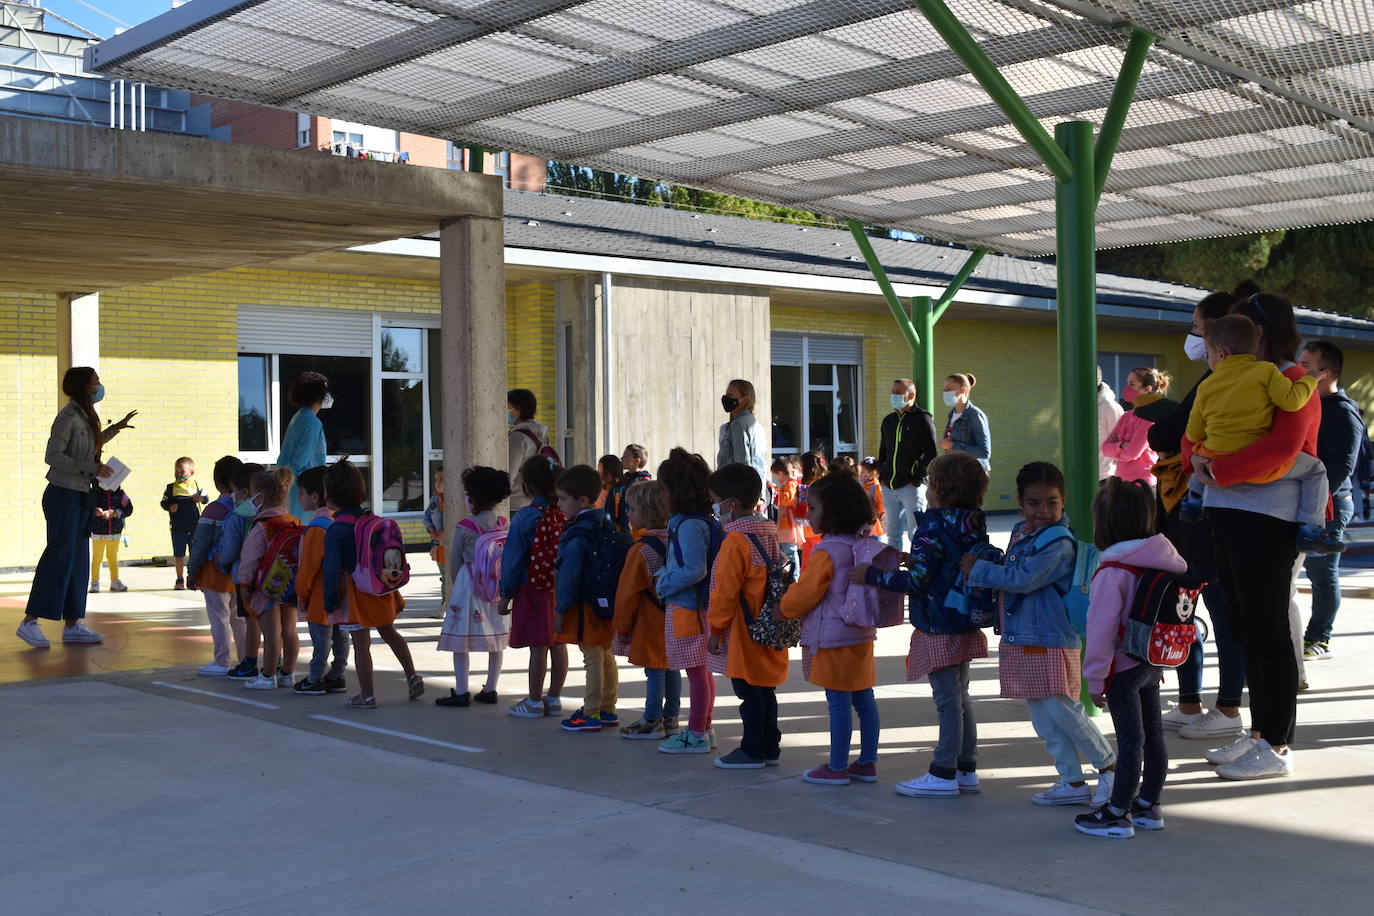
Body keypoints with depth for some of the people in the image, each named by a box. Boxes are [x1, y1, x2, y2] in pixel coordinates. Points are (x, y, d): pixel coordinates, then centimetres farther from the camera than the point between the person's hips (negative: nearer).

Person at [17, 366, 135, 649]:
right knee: (59, 557, -8)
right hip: (63, 495, -9)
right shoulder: (69, 416, -14)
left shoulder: (85, 416, 14)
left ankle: (72, 625, 12)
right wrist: (92, 468, -21)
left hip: (80, 497, 9)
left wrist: (117, 427, 37)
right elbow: (52, 456, -20)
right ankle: (30, 622, -3)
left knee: (78, 560, 8)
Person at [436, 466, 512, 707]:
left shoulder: (464, 528, -11)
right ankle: (490, 690, 16)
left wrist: (456, 586, 14)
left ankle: (461, 692, 3)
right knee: (497, 639, 11)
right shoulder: (504, 524, 0)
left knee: (460, 640, 3)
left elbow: (455, 564, -2)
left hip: (469, 585, -5)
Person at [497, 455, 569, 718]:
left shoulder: (525, 517, -13)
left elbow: (513, 558, -9)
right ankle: (554, 699, 20)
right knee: (558, 644, 10)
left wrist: (505, 595, -1)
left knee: (538, 646, 0)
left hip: (533, 588, -5)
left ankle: (534, 702, 9)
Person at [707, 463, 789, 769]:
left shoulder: (735, 541, -18)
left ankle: (752, 751, 7)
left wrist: (715, 629, -9)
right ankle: (770, 747, 22)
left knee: (749, 691, 0)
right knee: (765, 690, 15)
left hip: (743, 631, -9)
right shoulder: (769, 534, 9)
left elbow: (725, 592, -17)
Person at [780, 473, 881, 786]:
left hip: (833, 637, -9)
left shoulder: (827, 552, -18)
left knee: (838, 703, -2)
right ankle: (867, 763, 19)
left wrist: (783, 609, 5)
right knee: (864, 699, 12)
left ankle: (837, 767, 5)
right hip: (862, 634, 9)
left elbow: (804, 593, -14)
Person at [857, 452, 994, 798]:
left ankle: (943, 775, 5)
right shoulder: (974, 526, 5)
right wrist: (913, 561, 19)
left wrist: (871, 575, -12)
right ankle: (966, 770, 24)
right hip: (965, 625, 9)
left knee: (948, 701, -2)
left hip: (939, 629, -8)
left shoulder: (934, 527, -19)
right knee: (960, 698, 16)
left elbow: (916, 580, -22)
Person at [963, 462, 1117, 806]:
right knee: (1044, 720, 12)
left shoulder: (1059, 542, -18)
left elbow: (1023, 579, -23)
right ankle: (1072, 782, 22)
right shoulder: (1021, 531, 10)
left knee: (1062, 711, -4)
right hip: (1021, 641, 9)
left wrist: (978, 569, -14)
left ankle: (1109, 766, 16)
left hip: (1051, 642, -9)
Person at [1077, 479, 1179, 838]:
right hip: (1153, 663, 7)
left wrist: (1095, 678, -11)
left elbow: (1102, 627, -18)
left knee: (1130, 741, -3)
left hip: (1124, 668, -7)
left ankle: (1117, 814, 7)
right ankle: (1148, 806, 26)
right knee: (1153, 736, 14)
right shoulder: (1164, 562, 2)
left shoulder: (1113, 572, -20)